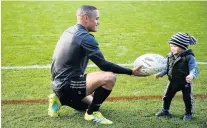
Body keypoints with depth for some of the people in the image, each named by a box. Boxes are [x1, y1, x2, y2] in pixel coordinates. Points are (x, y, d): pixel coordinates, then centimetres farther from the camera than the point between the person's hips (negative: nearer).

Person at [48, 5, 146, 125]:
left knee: (91, 102, 33)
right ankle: (92, 113, -8)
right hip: (67, 85, -10)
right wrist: (131, 72, -17)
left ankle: (60, 99, 16)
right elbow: (104, 65, -20)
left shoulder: (70, 31, 13)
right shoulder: (85, 37, -16)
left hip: (59, 83, 10)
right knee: (109, 77, -26)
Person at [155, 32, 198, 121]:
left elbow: (193, 69, -23)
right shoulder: (170, 56, -3)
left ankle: (188, 113, 27)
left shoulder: (189, 57, -20)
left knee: (188, 99, 6)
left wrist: (192, 75, -43)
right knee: (167, 96, 15)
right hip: (173, 82, 5)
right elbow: (167, 68, 6)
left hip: (185, 82, -5)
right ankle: (165, 110, 36)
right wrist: (161, 73, -9)